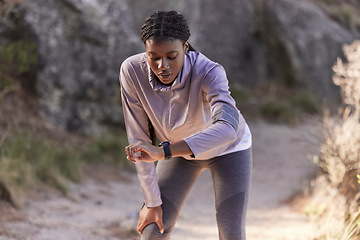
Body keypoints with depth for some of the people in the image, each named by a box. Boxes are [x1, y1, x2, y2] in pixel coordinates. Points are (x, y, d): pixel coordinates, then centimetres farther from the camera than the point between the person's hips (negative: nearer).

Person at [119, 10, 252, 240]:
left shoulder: (208, 72, -39)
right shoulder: (132, 71, -30)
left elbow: (228, 128, -56)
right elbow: (138, 140, -22)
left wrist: (163, 152, -65)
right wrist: (152, 202, -19)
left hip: (228, 149, -3)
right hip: (181, 151, 3)